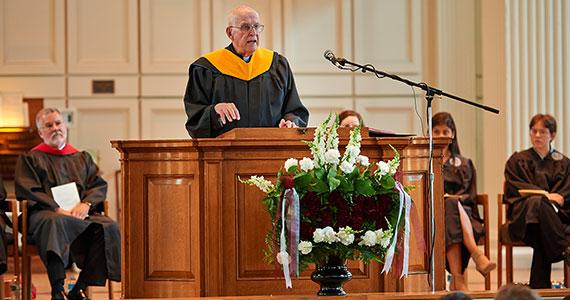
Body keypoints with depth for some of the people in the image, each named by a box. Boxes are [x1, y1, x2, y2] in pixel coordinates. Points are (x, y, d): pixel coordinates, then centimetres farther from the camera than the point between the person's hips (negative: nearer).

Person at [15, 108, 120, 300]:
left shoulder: (82, 158, 28)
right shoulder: (30, 159, 17)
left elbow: (99, 185, 15)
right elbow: (28, 192, 2)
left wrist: (86, 203, -8)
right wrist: (57, 209, -14)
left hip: (81, 214, 4)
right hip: (45, 213, -4)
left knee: (109, 227, -29)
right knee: (55, 223, -41)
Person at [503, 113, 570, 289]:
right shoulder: (517, 160, 20)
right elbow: (515, 189, 4)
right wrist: (546, 195, -10)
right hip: (523, 214, -1)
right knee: (538, 202, -41)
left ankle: (539, 285, -41)